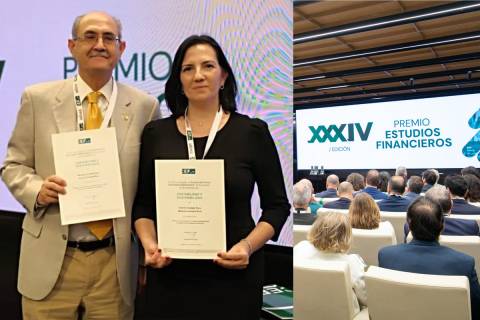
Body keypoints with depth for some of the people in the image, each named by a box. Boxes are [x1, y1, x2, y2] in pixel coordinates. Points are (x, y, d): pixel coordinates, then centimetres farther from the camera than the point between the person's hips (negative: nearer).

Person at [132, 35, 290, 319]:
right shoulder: (156, 133, 3)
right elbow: (143, 203, 8)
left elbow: (277, 205, -1)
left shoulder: (253, 131, -4)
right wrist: (149, 243, -8)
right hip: (169, 274, 2)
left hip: (233, 275, -1)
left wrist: (248, 246, -15)